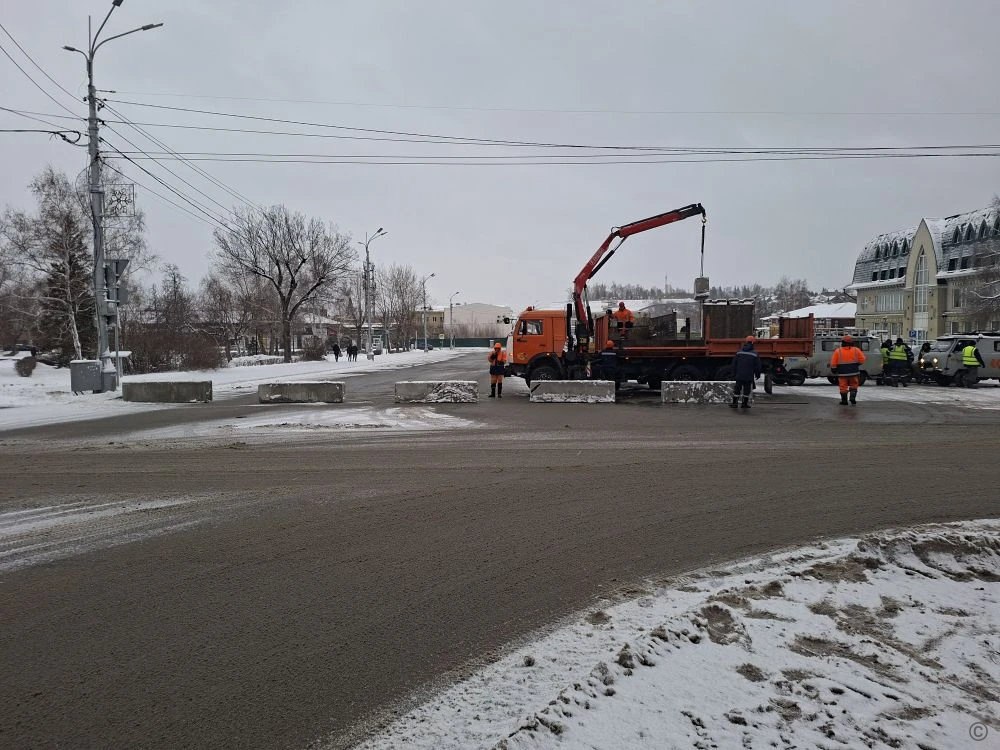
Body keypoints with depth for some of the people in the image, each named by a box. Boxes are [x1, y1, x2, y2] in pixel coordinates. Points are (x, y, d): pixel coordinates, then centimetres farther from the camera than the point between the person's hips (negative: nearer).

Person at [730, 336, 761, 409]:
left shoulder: (739, 352, 2)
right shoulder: (754, 354, -6)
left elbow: (734, 364, 7)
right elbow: (757, 366, -2)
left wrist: (734, 373, 15)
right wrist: (757, 375, 10)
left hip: (739, 375, 2)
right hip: (749, 376, -2)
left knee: (737, 389, 8)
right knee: (747, 389, 6)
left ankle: (735, 402, 9)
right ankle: (745, 403, 10)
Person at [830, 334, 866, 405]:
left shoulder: (838, 351, -4)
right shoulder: (856, 350, 1)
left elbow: (833, 362, -5)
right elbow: (862, 360, 0)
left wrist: (833, 369, 8)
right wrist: (856, 364, 16)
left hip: (843, 373, -1)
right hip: (854, 372, 1)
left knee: (843, 387, 5)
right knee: (854, 386, 12)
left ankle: (844, 401, 10)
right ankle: (853, 400, 2)